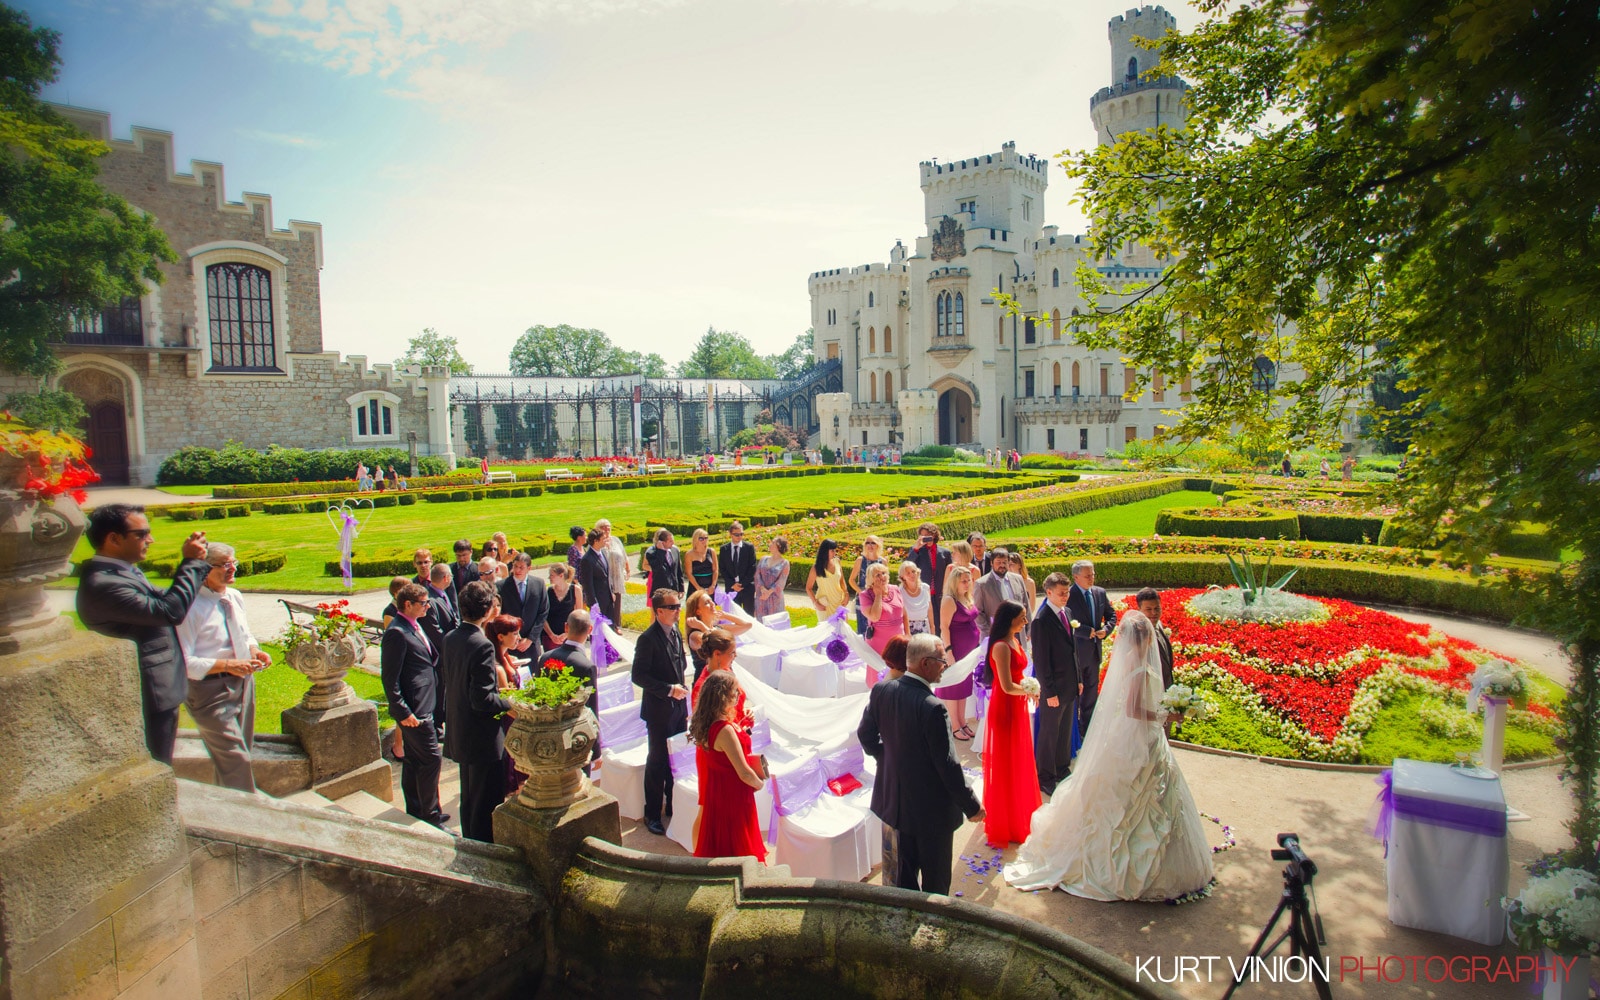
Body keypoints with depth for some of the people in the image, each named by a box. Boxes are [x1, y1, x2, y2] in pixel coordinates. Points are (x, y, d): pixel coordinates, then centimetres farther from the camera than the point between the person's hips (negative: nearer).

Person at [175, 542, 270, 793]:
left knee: (238, 752, 20)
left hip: (243, 681, 8)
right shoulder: (191, 606, -17)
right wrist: (227, 665, -25)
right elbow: (184, 662, -19)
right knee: (235, 760, -9)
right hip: (210, 689, -8)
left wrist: (254, 650, -1)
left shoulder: (235, 597, 6)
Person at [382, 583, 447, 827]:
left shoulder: (414, 626, 11)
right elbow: (390, 679, -20)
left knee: (413, 761, 17)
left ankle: (415, 811, 28)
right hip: (415, 710, -9)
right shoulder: (397, 633, -18)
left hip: (425, 706, 10)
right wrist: (403, 712, -21)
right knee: (431, 759, -3)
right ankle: (430, 815, 7)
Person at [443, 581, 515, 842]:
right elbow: (482, 700, -26)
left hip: (459, 732, 9)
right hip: (483, 737, -9)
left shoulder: (451, 639, 1)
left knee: (469, 798, 23)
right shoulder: (482, 646, -25)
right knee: (487, 802, 5)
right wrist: (510, 704, -10)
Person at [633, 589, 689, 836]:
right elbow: (639, 676, -19)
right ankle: (652, 814, 20)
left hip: (678, 707, 7)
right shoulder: (648, 639, -18)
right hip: (659, 711, -7)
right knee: (657, 762, 5)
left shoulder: (676, 633, 6)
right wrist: (669, 690, -22)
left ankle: (674, 806, 30)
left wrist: (685, 706, 14)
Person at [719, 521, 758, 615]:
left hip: (747, 587, -1)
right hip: (731, 588, 1)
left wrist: (743, 583, -10)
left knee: (749, 614, 3)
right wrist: (732, 584, -8)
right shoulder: (724, 549, 5)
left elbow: (753, 567, -3)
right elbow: (722, 569, 3)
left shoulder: (749, 547, 0)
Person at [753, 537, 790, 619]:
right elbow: (757, 574, 1)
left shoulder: (784, 563, -2)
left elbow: (781, 581, -8)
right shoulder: (763, 559, 10)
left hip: (775, 596, -3)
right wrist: (762, 588, -14)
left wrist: (769, 592, -17)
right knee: (761, 618, 6)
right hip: (761, 595, 3)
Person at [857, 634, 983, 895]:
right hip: (932, 806, -7)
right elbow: (947, 764, -23)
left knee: (906, 866, 25)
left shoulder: (881, 691, -9)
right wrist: (971, 806, -10)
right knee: (936, 876, 13)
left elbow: (865, 735, 4)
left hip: (897, 799, 7)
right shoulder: (932, 708, -30)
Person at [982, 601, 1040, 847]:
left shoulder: (1015, 641, 4)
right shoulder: (1001, 646, -24)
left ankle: (1019, 814, 40)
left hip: (1017, 707, 9)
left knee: (1019, 762, 21)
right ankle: (1003, 825, 22)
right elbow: (1007, 686, -26)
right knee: (1005, 766, 6)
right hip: (1005, 709, -9)